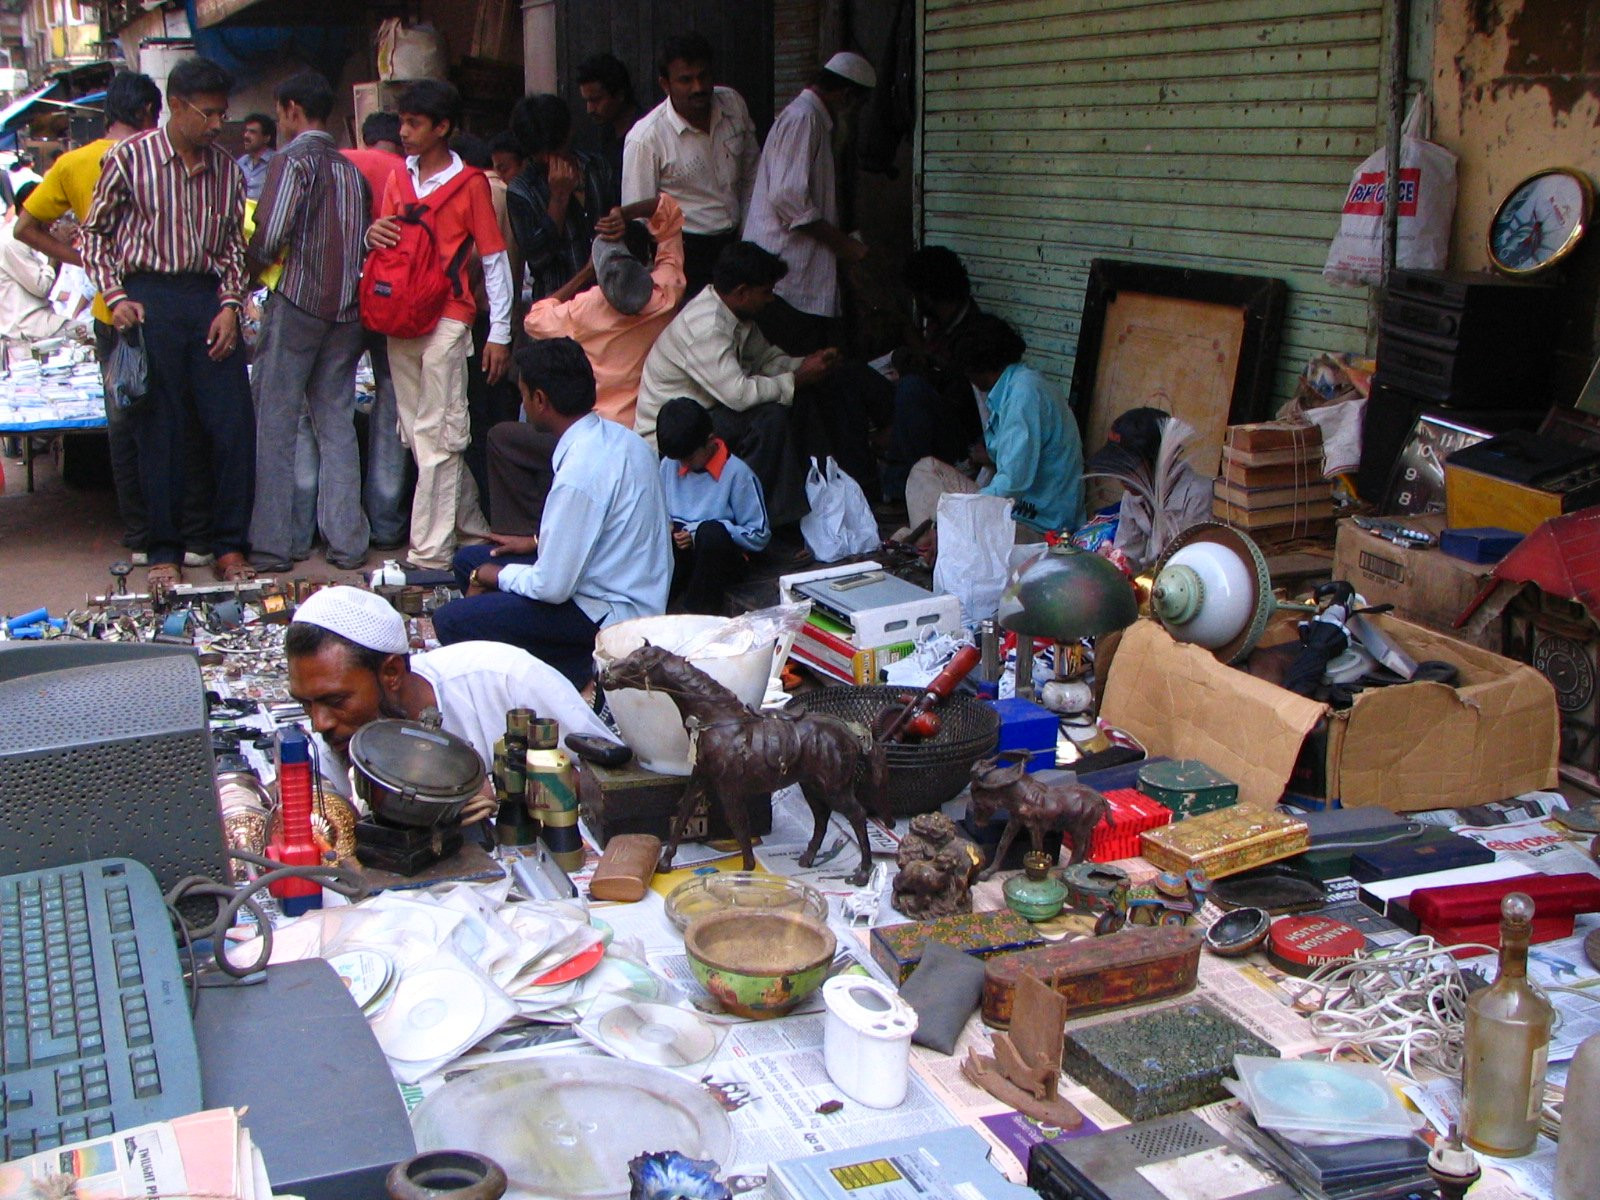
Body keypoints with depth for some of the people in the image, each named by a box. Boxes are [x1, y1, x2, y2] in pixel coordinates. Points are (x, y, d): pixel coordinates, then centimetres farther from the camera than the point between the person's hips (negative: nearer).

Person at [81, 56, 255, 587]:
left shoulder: (226, 170, 9)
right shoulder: (129, 158, -1)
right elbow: (94, 233, 5)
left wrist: (230, 304, 2)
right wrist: (115, 296, -7)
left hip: (209, 298, 3)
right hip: (149, 298, -3)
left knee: (234, 423, 0)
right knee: (160, 429, 1)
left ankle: (230, 546, 12)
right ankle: (164, 551, 11)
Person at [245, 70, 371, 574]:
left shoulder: (292, 161, -7)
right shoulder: (351, 168, 13)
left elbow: (269, 236, -15)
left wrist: (246, 265, 3)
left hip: (296, 303, -6)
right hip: (345, 309, 6)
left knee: (275, 423, 0)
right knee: (337, 423, 9)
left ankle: (270, 543, 1)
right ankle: (347, 542, 8)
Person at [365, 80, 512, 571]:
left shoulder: (469, 182, -2)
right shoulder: (399, 178, 16)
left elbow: (494, 259, -3)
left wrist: (499, 332, -6)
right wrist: (372, 237, -3)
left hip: (446, 318, -7)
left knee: (437, 437, -8)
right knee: (416, 433, 11)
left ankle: (431, 551, -6)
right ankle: (470, 521, 24)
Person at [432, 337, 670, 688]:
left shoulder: (579, 474, -28)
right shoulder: (616, 436, 0)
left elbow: (552, 587, -22)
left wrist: (496, 575, -5)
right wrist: (539, 541, 14)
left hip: (608, 614, -10)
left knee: (451, 621, -16)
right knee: (468, 559, 16)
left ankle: (575, 667, -2)